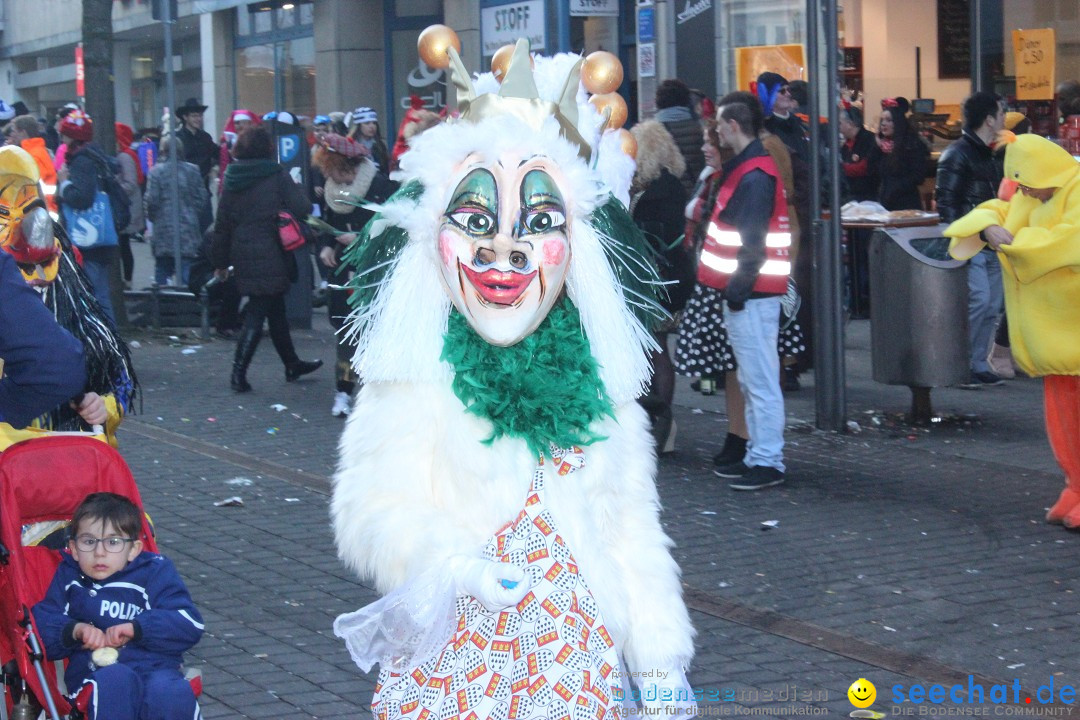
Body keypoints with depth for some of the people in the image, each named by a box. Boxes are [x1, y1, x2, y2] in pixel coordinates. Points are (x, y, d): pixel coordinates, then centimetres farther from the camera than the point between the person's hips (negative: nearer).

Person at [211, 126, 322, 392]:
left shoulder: (232, 180, 6)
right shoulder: (277, 175, -9)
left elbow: (222, 224, 8)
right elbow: (301, 210, -14)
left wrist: (220, 262, 15)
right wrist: (297, 190, 7)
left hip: (243, 257, 6)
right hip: (271, 256, -6)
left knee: (276, 310, 18)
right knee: (257, 314, -2)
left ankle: (292, 364, 31)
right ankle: (238, 372, -7)